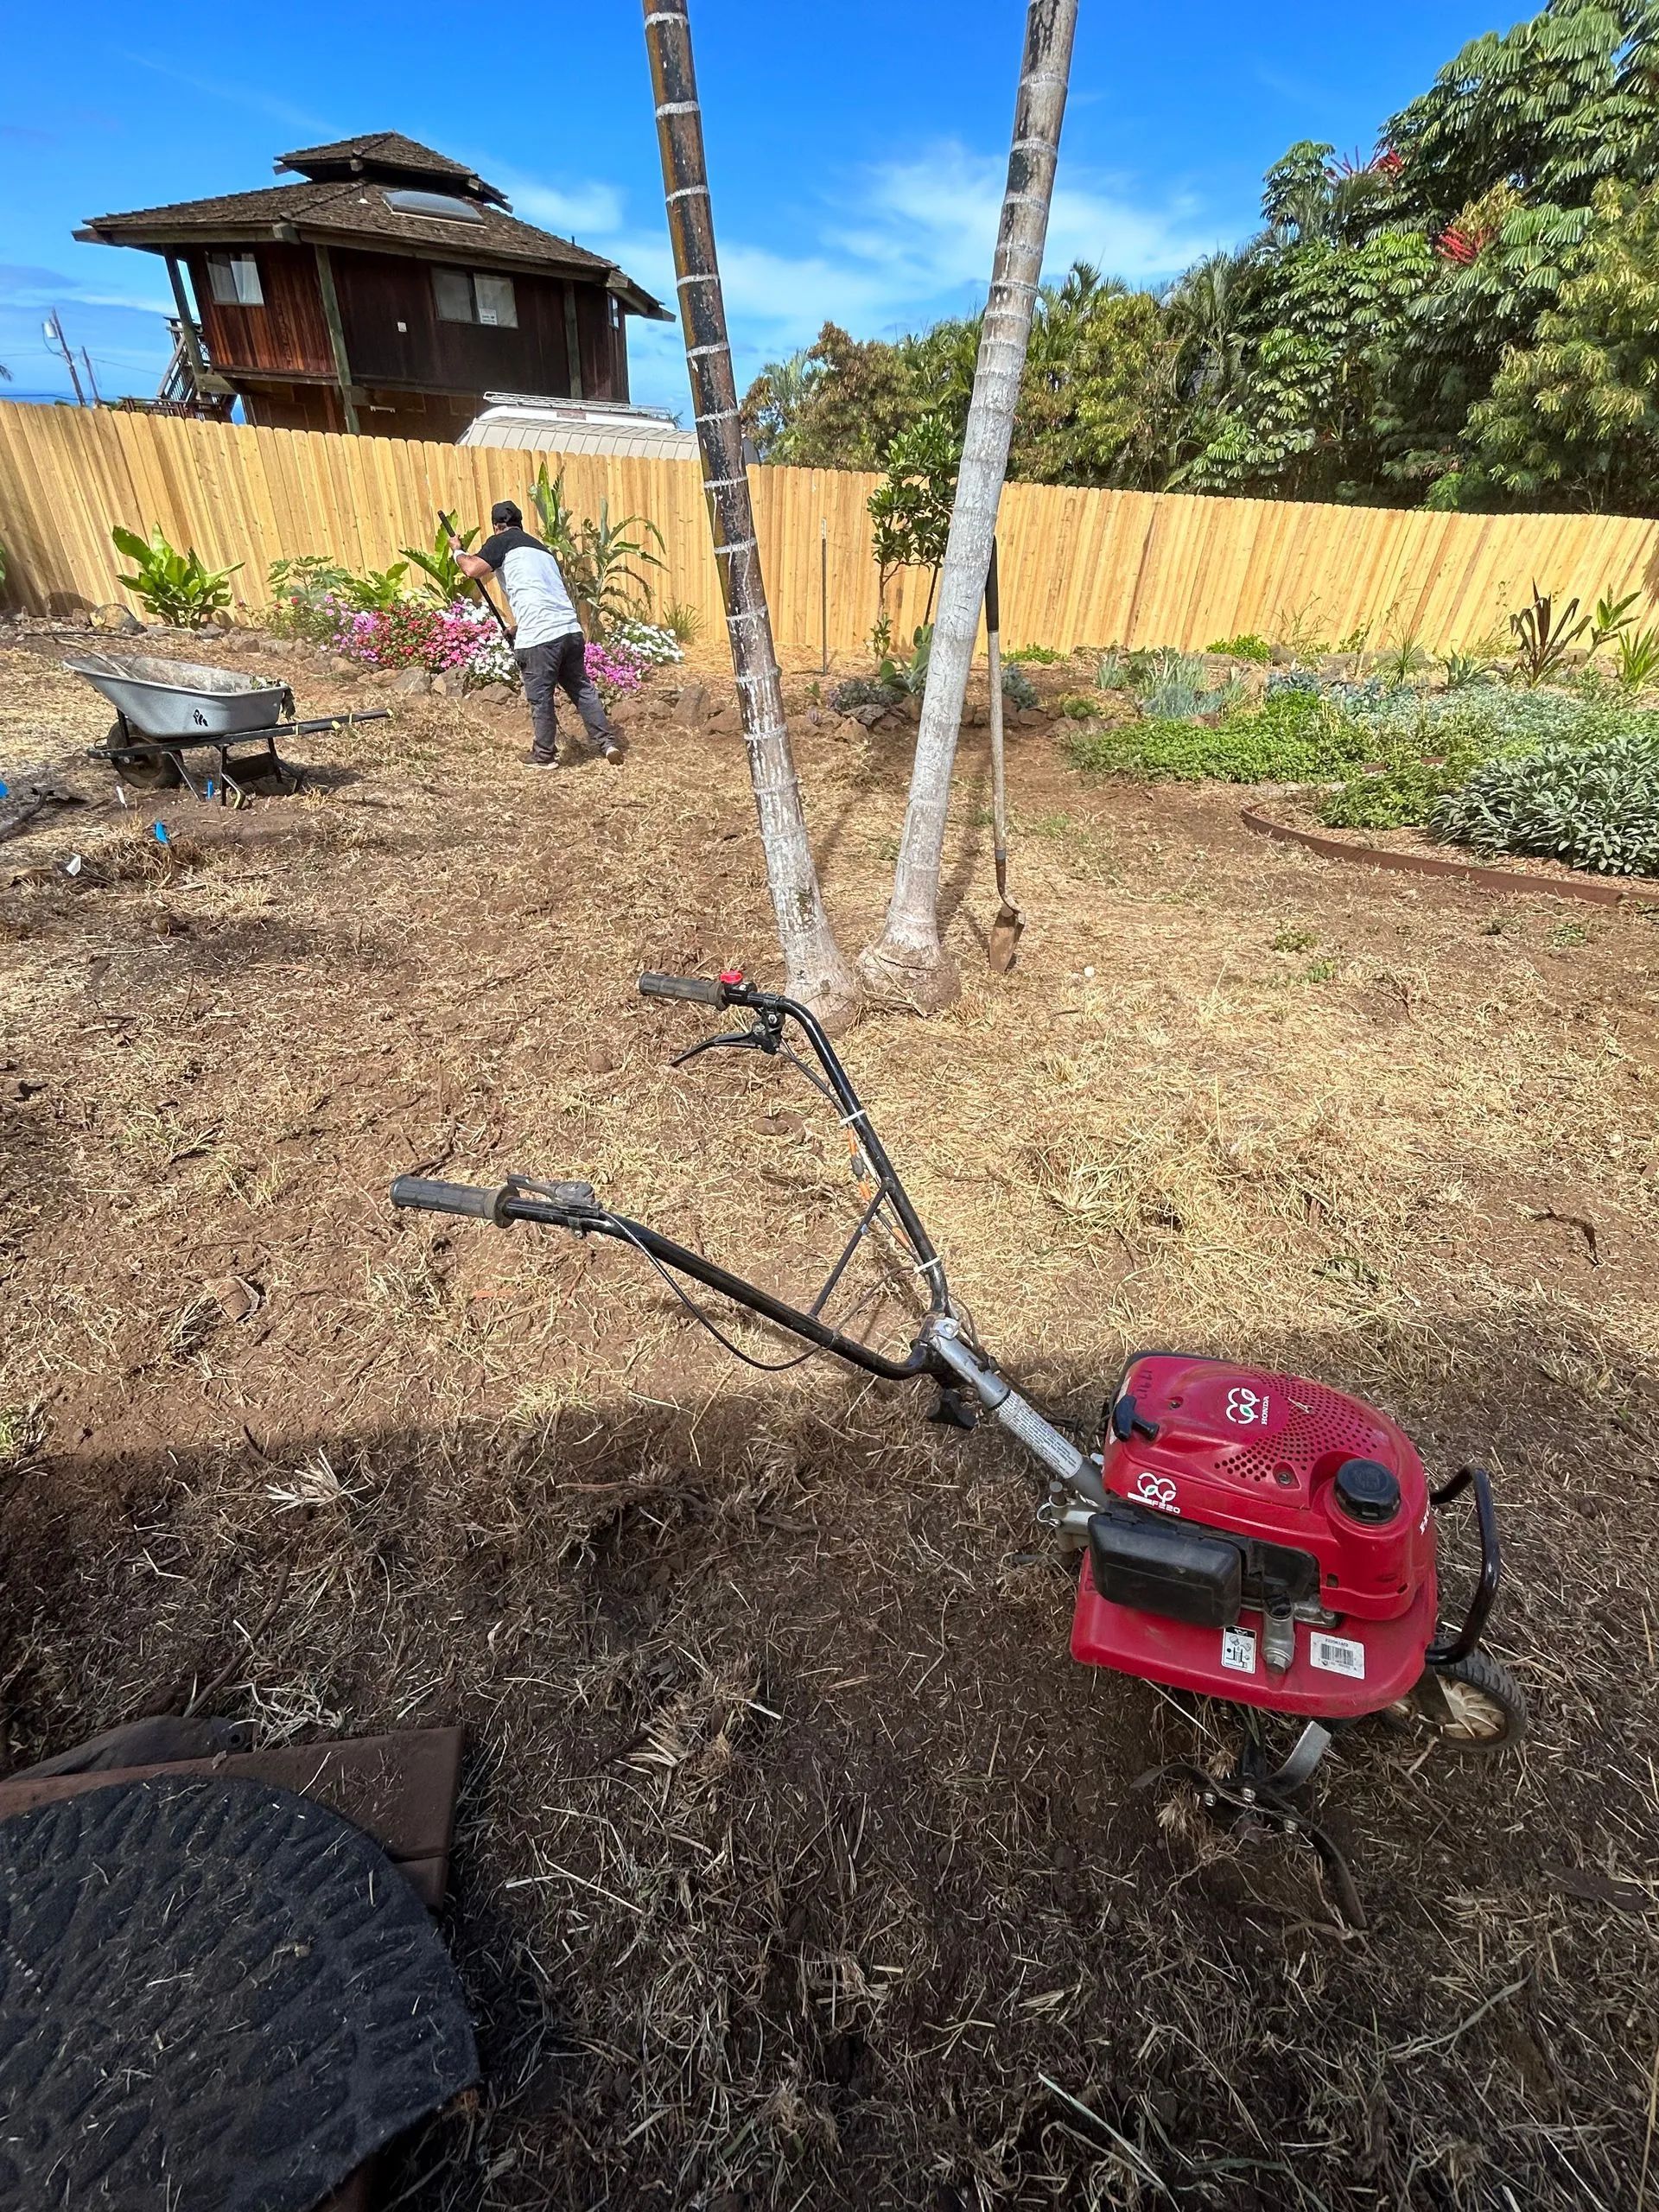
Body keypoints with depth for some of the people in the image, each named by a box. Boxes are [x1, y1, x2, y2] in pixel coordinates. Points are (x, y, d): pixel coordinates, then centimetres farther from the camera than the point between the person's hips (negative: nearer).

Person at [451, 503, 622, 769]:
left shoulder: (501, 542, 6)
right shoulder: (541, 548, 28)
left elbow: (473, 570, -7)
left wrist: (458, 551, 15)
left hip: (539, 637, -6)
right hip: (571, 630, 6)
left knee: (540, 699, 6)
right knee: (583, 689, 17)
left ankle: (544, 755, 17)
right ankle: (607, 743, 15)